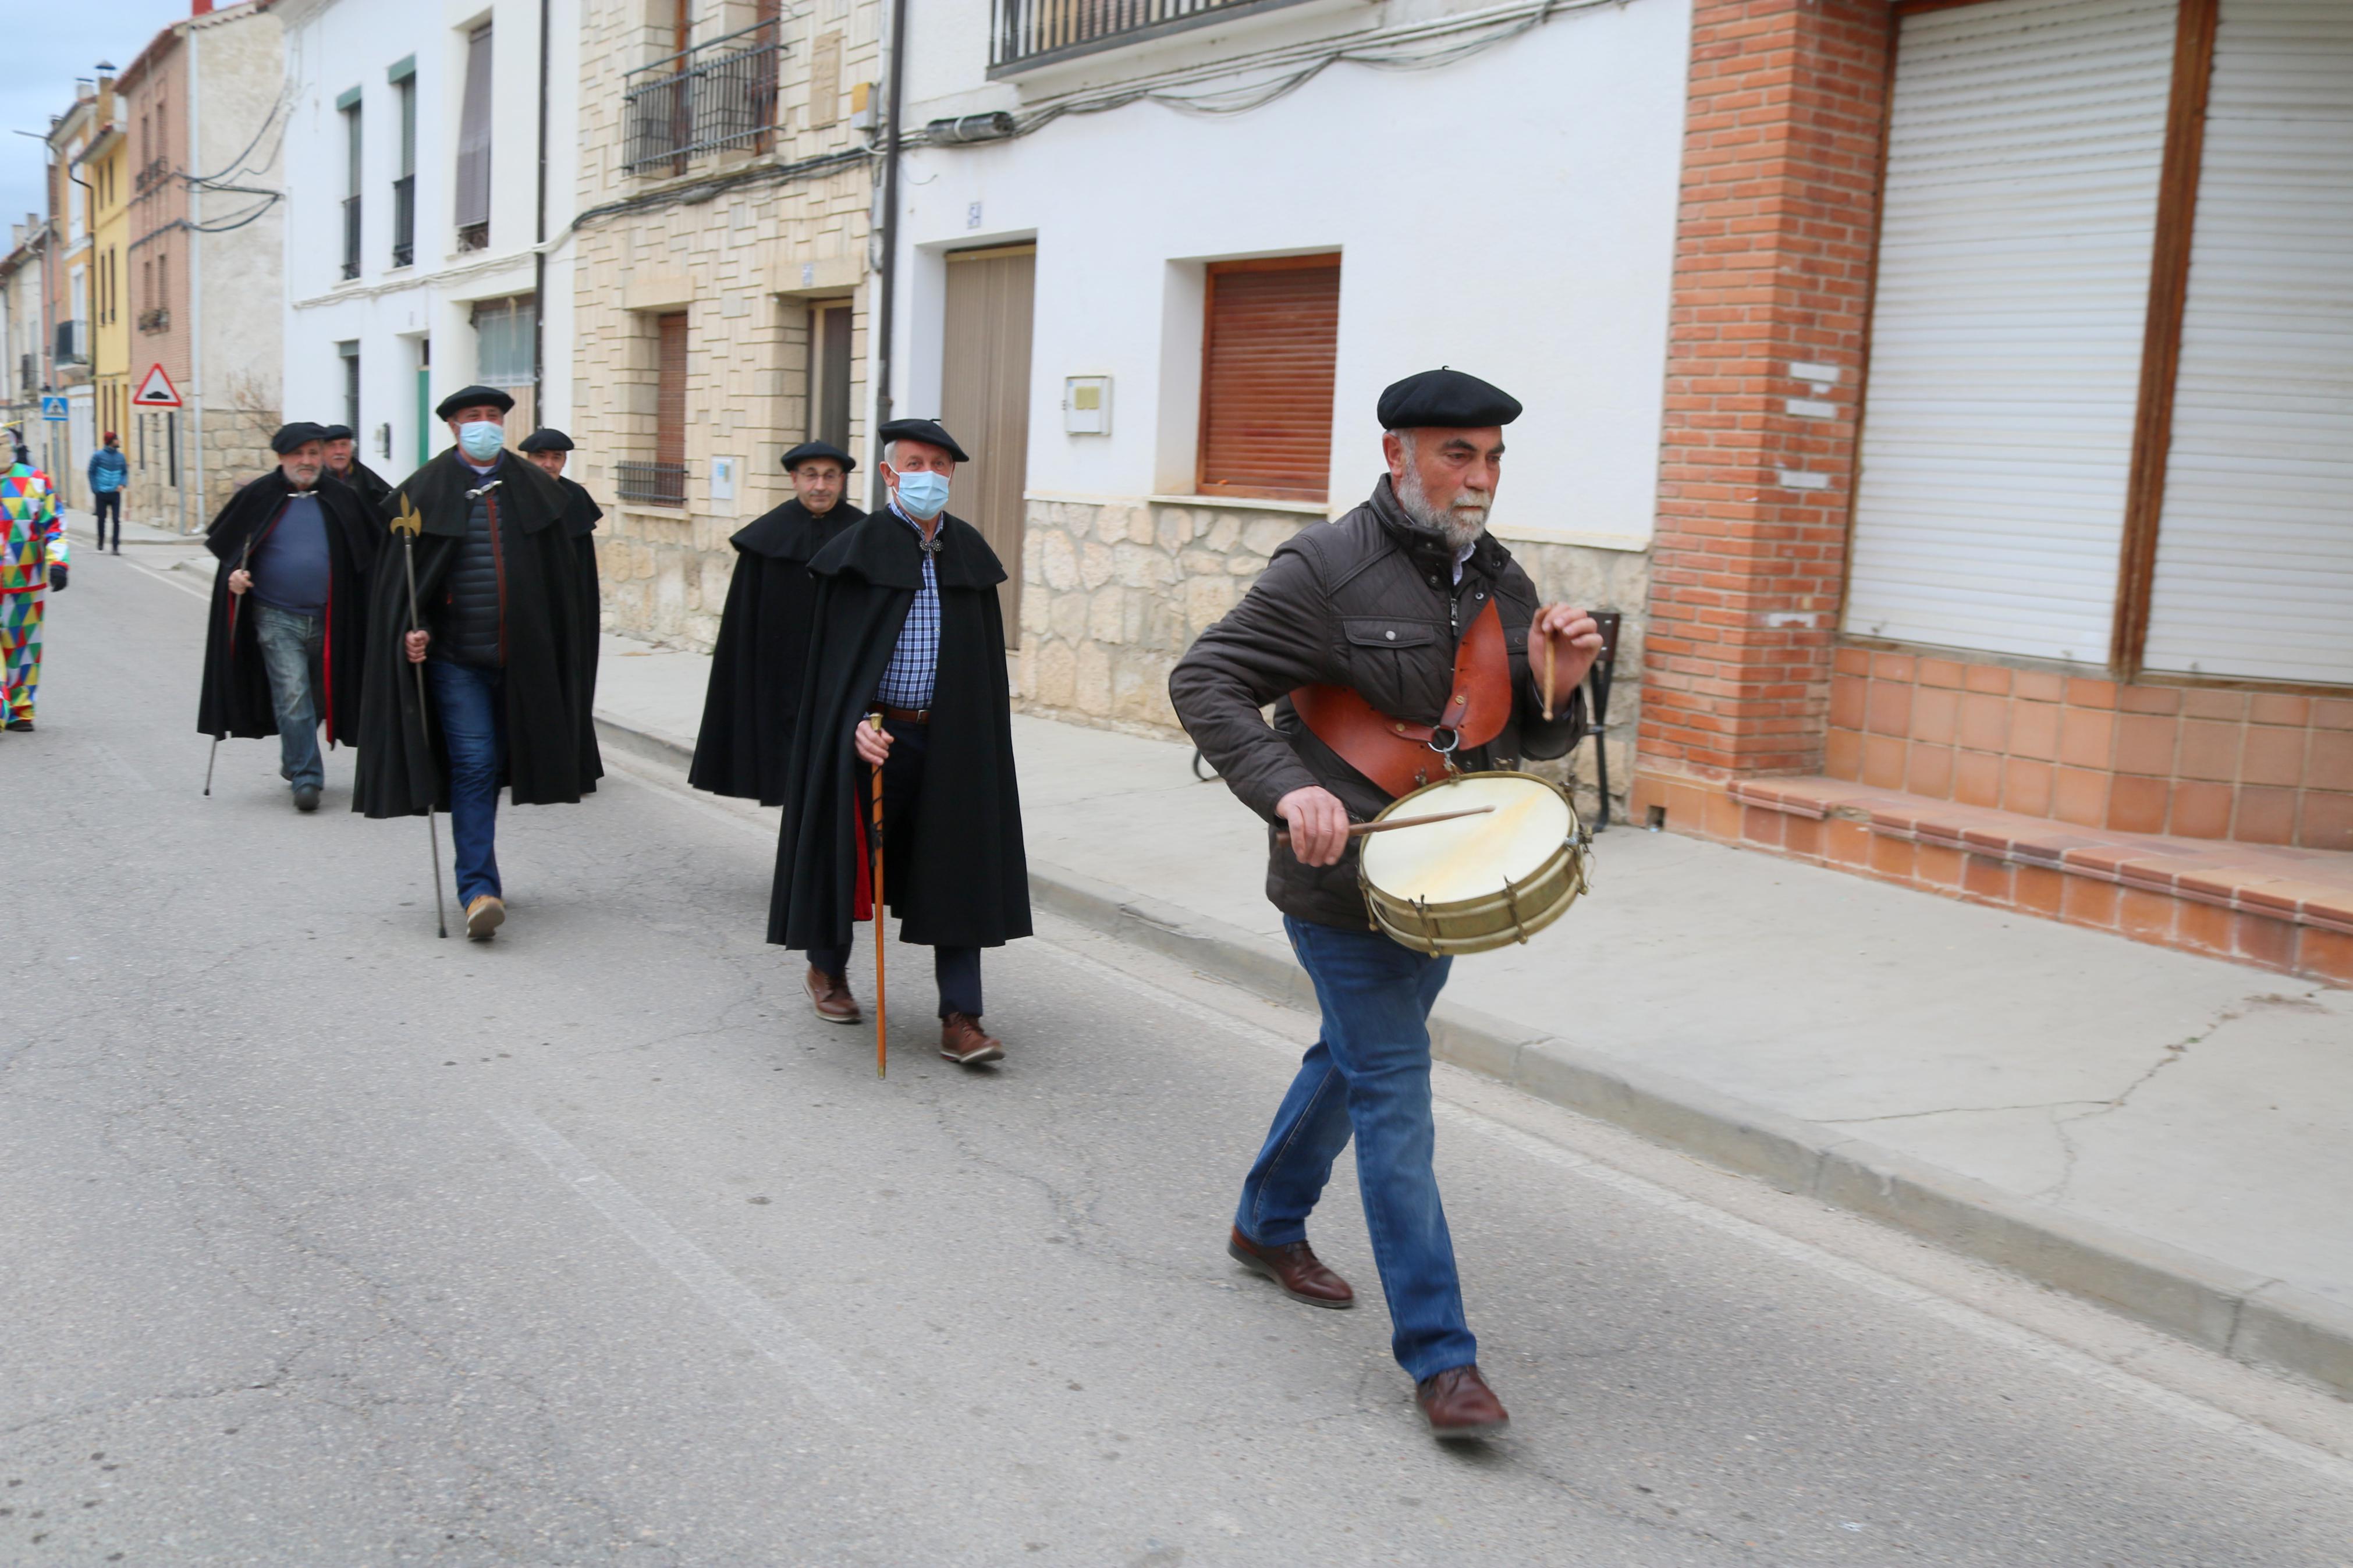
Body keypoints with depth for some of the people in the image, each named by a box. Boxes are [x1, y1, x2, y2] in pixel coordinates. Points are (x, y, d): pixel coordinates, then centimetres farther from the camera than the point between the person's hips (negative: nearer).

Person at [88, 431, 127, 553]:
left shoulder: (121, 457, 5)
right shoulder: (98, 456, -3)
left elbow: (125, 472, 14)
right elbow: (92, 473, 2)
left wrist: (122, 484, -4)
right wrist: (95, 489, -4)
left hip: (115, 493, 1)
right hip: (101, 493, -1)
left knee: (117, 520, -7)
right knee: (102, 519, 9)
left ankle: (116, 546, -5)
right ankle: (101, 541, 31)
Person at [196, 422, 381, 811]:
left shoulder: (342, 498, 5)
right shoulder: (258, 496, -1)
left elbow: (374, 550, 11)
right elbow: (224, 545, 9)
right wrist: (233, 574, -11)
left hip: (327, 619, 3)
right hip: (277, 618, -3)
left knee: (318, 694, 14)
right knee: (293, 697, -12)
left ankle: (294, 760, 37)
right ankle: (306, 777, -7)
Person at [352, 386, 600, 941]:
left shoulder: (534, 490, 7)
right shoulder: (423, 493, 0)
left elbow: (561, 578, 9)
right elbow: (398, 575, 0)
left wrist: (560, 658, 6)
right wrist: (409, 629, -15)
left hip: (520, 656, 3)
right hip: (455, 654, -3)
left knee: (493, 765, 13)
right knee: (473, 765, -11)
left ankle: (477, 873, 28)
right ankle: (479, 889, -11)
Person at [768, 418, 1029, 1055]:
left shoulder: (970, 550, 8)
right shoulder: (860, 548, -5)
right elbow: (833, 652, -8)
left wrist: (987, 733, 11)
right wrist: (854, 723, -22)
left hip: (951, 740, 3)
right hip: (874, 733, -3)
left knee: (957, 869, 0)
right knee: (853, 854, 10)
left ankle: (960, 1018, 2)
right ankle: (827, 968, 37)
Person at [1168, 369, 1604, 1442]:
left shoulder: (1501, 582, 6)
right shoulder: (1328, 570, -14)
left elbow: (1528, 743, 13)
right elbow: (1203, 681, -15)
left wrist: (1555, 690, -10)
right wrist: (1287, 788, -29)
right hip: (1344, 882, -7)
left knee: (1354, 1058, 23)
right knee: (1395, 1098, -6)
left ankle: (1269, 1225, 46)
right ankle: (1438, 1357, 2)